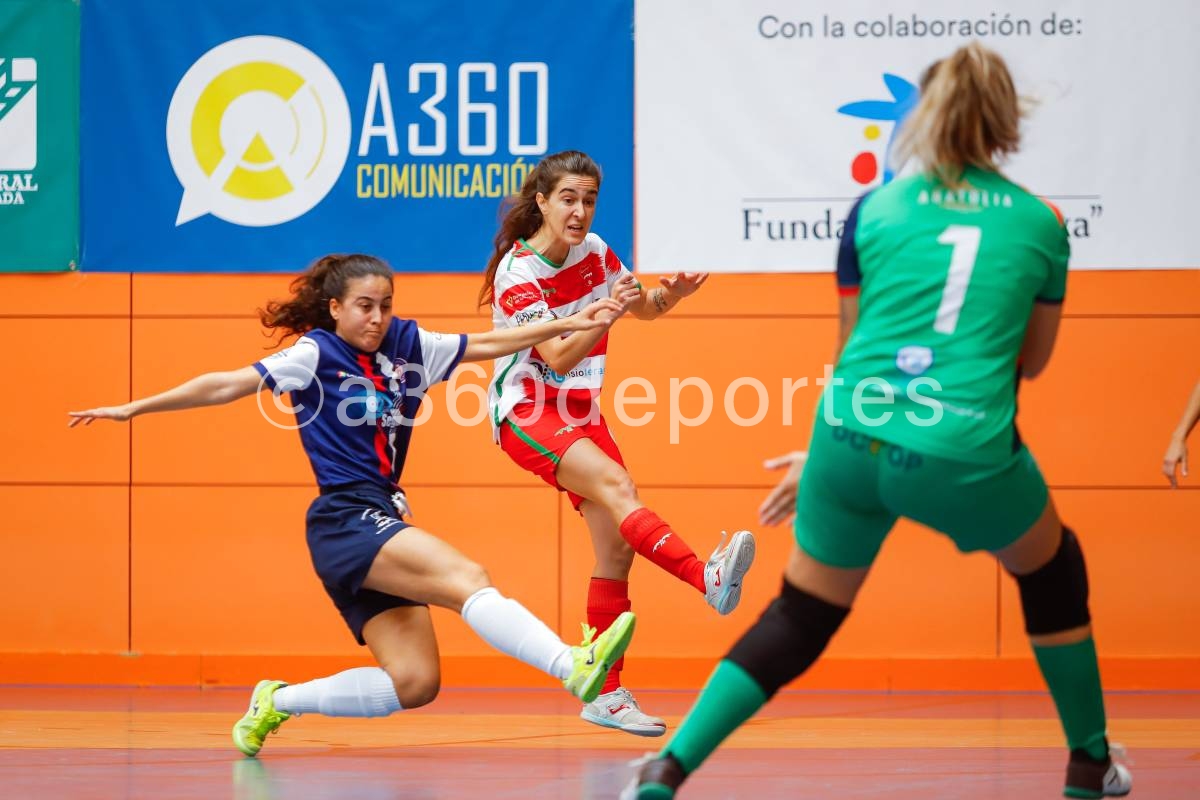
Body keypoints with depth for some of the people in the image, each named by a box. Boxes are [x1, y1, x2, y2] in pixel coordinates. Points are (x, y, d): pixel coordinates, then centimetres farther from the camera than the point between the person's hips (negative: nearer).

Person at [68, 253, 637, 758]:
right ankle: (574, 667, -45)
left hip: (382, 522, 8)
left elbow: (486, 343, 20)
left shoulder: (407, 345, 13)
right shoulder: (316, 354, -3)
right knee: (466, 579, -28)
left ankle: (278, 702, 13)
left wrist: (570, 324, 16)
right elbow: (227, 386, -3)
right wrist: (136, 408, -5)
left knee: (414, 683, -2)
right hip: (345, 522, -8)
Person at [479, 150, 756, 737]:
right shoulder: (516, 273, -15)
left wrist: (669, 295, -5)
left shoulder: (594, 251, 3)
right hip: (527, 410, -7)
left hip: (579, 412, 7)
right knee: (615, 485, -32)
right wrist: (608, 311, -35)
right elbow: (557, 359, -21)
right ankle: (708, 579, -52)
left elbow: (644, 308, 18)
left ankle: (606, 694, 1)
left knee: (617, 547, -5)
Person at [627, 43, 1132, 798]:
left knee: (798, 622, 18)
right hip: (965, 457, -1)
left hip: (852, 444, 2)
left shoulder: (875, 209, 10)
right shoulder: (1041, 223, 8)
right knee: (1053, 573, 29)